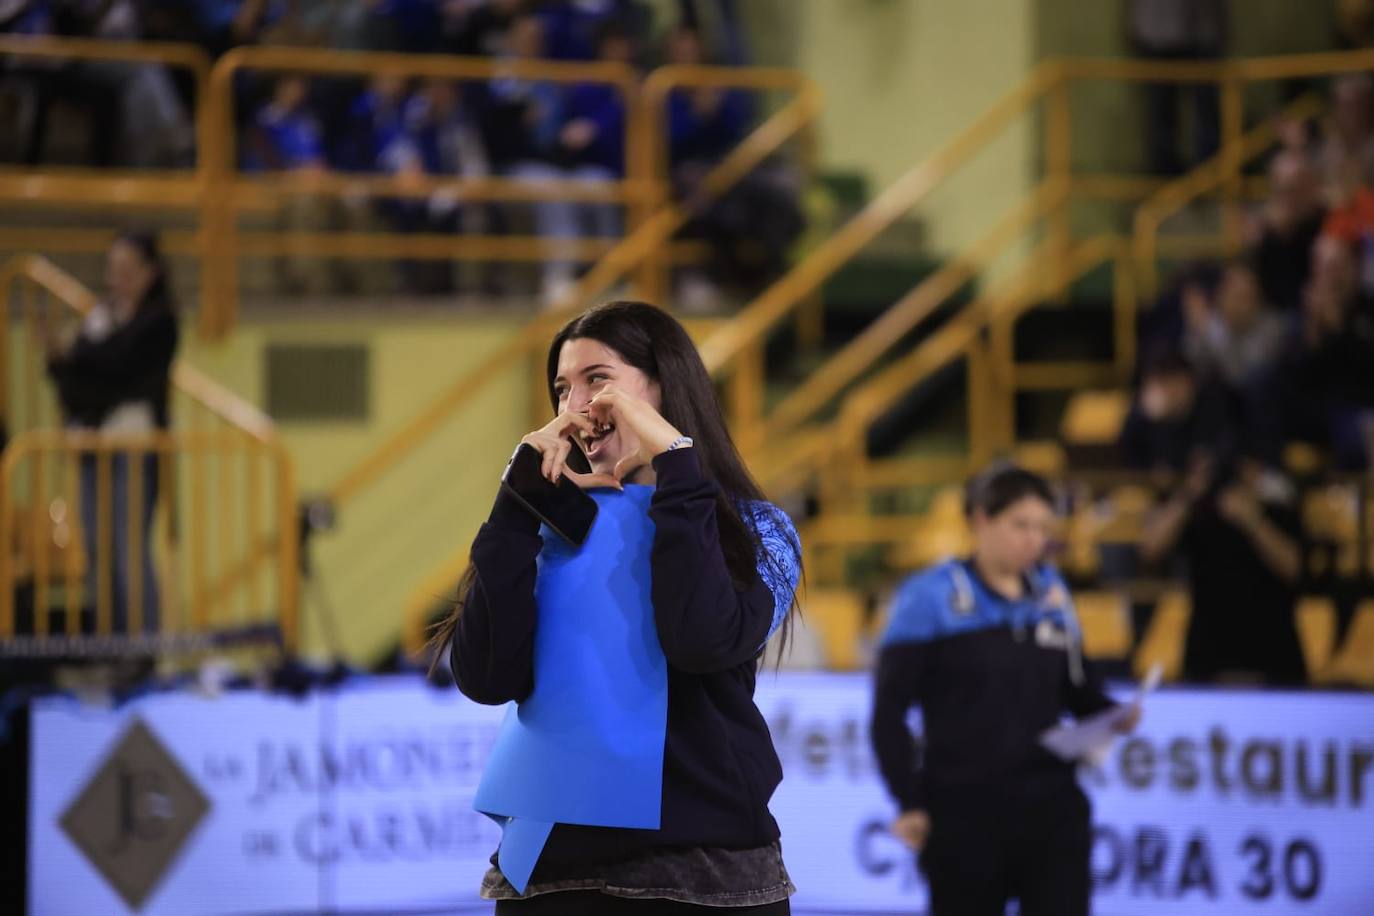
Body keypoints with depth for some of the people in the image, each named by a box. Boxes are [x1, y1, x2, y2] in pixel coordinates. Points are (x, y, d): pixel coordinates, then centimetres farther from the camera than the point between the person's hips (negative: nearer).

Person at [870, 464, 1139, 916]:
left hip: (1052, 808, 4)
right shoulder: (931, 598, -5)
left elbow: (1078, 688, 18)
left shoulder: (1051, 594, 9)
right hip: (965, 811, -4)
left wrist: (1114, 715, -5)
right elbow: (889, 711, -6)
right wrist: (909, 803, -12)